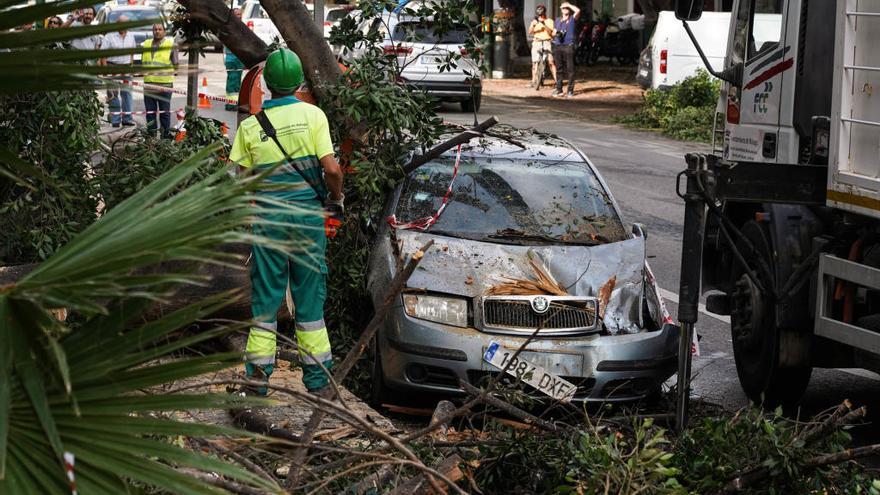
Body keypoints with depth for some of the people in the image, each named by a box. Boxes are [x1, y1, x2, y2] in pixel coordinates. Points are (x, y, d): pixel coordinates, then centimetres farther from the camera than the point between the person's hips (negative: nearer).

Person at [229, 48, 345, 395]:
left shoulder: (250, 126, -1)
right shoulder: (312, 115, -5)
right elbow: (331, 168, -10)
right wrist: (337, 199, 8)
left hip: (268, 219, 0)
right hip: (308, 214, 0)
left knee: (266, 296, 7)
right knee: (309, 294, 9)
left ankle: (259, 375, 6)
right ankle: (317, 376, 13)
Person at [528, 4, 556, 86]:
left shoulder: (549, 21, 7)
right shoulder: (535, 21, 12)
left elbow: (550, 32, -7)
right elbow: (530, 32, -1)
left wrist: (544, 24, -20)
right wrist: (533, 25, -20)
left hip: (547, 42, -2)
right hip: (536, 43, 2)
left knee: (551, 62, -12)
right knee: (535, 63, -1)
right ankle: (533, 81, 5)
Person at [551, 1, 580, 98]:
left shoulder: (572, 19, 6)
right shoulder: (558, 20, 21)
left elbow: (578, 10, -13)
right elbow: (553, 33, 22)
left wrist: (568, 4, -1)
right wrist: (556, 33, -1)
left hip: (568, 46, -4)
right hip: (557, 46, 4)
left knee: (570, 69, -7)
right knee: (559, 69, 5)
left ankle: (570, 90, -6)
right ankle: (558, 89, 9)